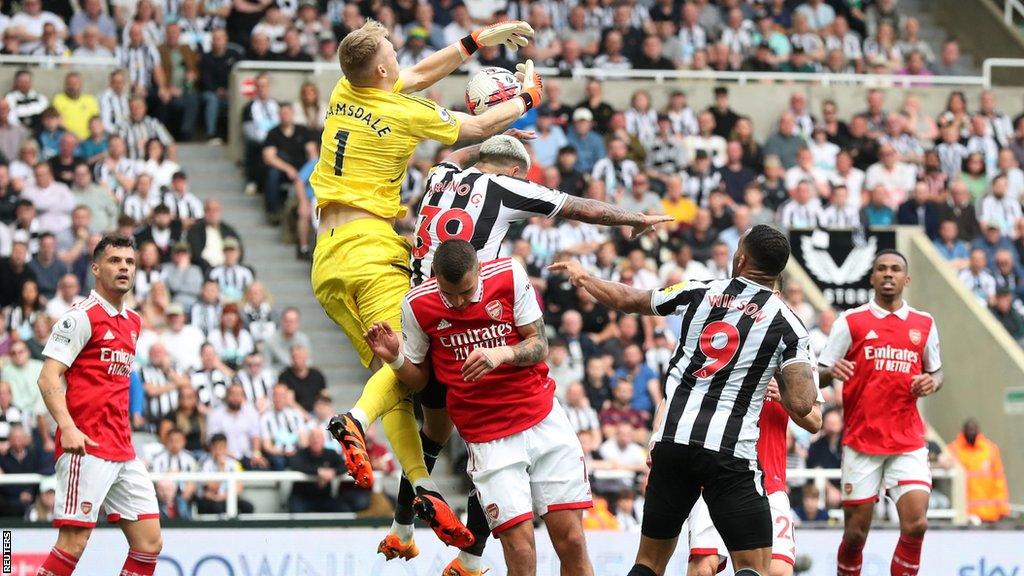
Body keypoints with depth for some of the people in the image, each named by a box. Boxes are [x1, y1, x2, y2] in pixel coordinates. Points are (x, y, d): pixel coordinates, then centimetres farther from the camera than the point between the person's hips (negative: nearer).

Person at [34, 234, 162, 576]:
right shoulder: (81, 317, -7)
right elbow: (48, 378, -13)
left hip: (123, 453, 8)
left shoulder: (133, 322, 17)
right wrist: (67, 427, -25)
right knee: (73, 543, -13)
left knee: (149, 542, 4)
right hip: (86, 446, -8)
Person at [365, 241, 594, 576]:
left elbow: (539, 346, -3)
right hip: (488, 440, -1)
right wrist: (395, 359, -15)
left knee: (571, 541, -3)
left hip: (544, 421, 1)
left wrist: (502, 353, -23)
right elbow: (418, 378, 6)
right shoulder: (417, 305, -6)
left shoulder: (509, 275, -6)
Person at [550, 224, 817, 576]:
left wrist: (581, 277, 40)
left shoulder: (699, 293, 7)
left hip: (673, 440, 3)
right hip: (731, 452, -3)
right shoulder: (788, 325, 0)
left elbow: (627, 300, 21)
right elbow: (801, 406, -7)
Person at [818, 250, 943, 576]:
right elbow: (820, 371, 2)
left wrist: (932, 382, -1)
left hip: (908, 443, 2)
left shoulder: (924, 325, 11)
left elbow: (936, 371, 22)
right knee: (855, 533, 0)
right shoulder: (851, 322, 3)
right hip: (861, 442, -2)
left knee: (916, 524, -14)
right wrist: (832, 371, -21)